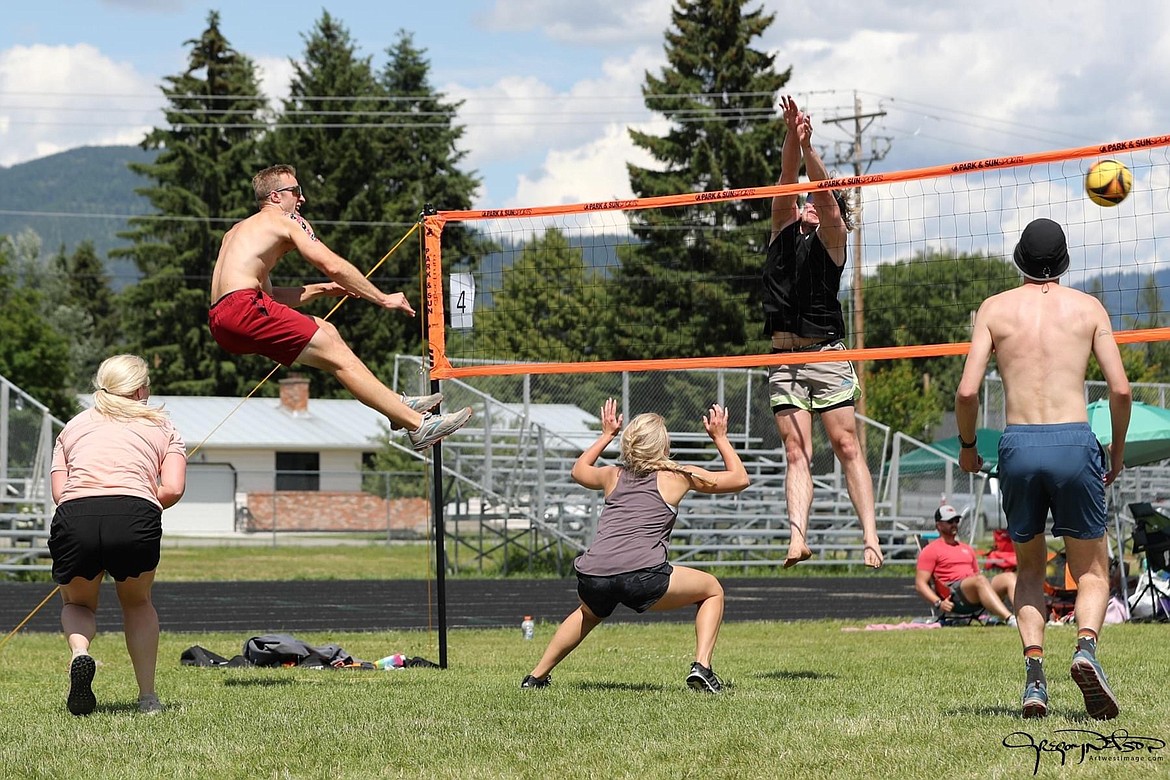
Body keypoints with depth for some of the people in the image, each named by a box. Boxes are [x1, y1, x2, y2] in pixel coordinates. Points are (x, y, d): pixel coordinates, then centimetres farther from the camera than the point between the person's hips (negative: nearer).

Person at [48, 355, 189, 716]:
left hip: (74, 516, 1)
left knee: (77, 602, 29)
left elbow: (59, 491, 15)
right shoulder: (161, 426, 25)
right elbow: (173, 489, 9)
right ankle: (148, 696, 20)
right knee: (137, 602, 29)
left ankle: (80, 652, -3)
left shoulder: (74, 426, 29)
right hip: (135, 515, -1)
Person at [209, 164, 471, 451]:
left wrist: (321, 290, 23)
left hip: (221, 320, 9)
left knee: (325, 330, 20)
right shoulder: (286, 221, 6)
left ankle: (397, 404, 19)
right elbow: (333, 266, -3)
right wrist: (383, 299, 5)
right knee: (339, 356, -9)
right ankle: (418, 425, -13)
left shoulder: (238, 231, 31)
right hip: (244, 308, -9)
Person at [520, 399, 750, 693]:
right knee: (712, 590, 18)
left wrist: (606, 435, 55)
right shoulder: (678, 475, 14)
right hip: (642, 576, -5)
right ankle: (701, 666, -1)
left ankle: (537, 676, 37)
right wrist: (720, 437, 35)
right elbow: (739, 478, 25)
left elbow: (579, 470, 48)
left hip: (591, 578, 5)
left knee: (590, 612, 40)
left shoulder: (613, 475, 24)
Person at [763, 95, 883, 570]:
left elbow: (825, 195, -13)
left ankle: (870, 537, -9)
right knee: (797, 454, -5)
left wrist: (808, 147, -26)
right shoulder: (785, 227, 15)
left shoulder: (831, 237, 4)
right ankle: (798, 536, -17)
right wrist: (791, 140, -18)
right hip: (784, 359, 4)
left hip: (826, 355, -4)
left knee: (847, 448, -6)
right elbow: (788, 180, 0)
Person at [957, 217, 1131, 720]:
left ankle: (1034, 670, 0)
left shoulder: (995, 309, 8)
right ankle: (1086, 646, -18)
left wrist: (966, 445, 16)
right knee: (1092, 570, 12)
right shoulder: (1088, 308, 8)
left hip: (1018, 445, 1)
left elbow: (967, 391, -1)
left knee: (1030, 569, 20)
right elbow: (1120, 388, 1)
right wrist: (1118, 452, 14)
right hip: (1075, 443, -1)